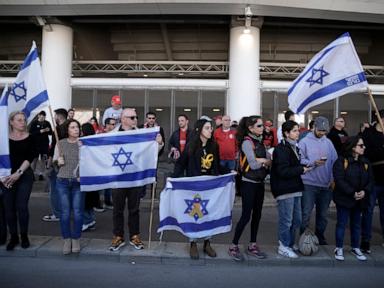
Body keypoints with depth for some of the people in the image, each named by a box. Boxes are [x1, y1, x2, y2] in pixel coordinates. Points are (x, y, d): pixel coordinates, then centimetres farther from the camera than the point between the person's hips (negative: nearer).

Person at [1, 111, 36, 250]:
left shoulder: (29, 138, 0)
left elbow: (30, 157, -6)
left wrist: (18, 172, -15)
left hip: (25, 176, -1)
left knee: (21, 206, -5)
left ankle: (24, 235, 12)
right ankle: (13, 237, 18)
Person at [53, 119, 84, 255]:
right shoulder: (60, 143, 6)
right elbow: (54, 161, 13)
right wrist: (58, 162, -8)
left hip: (78, 182, -1)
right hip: (63, 181, 2)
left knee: (77, 212, 2)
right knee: (65, 212, 4)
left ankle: (76, 239, 19)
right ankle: (67, 240, 20)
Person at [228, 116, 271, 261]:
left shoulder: (259, 141, 11)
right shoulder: (247, 142, -14)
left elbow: (269, 160, 6)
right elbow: (253, 164, -20)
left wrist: (261, 160, -14)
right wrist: (265, 162, -3)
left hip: (259, 182, 8)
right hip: (249, 183, -8)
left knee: (257, 215, 12)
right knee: (246, 216, -3)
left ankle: (252, 246, 24)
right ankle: (234, 246, 11)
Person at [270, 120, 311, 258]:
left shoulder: (294, 147, 16)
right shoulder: (281, 149, -14)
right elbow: (283, 171, -21)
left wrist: (304, 167, 6)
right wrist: (302, 169, -13)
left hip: (295, 189, 9)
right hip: (285, 190, -9)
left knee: (297, 219, 15)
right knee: (286, 220, 0)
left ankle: (290, 244, 30)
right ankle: (283, 247, 16)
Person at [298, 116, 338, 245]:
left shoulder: (328, 142, 10)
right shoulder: (305, 141, -3)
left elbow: (334, 161, 9)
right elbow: (300, 160, -9)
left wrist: (333, 179, 0)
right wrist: (314, 163, -22)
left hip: (326, 185, 4)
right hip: (309, 184, -4)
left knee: (322, 214, 14)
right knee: (306, 214, -1)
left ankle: (320, 237, 29)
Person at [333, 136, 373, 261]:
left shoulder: (365, 162, 7)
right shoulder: (341, 161, -11)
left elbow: (370, 180, 5)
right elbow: (339, 180, -18)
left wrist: (365, 191, -13)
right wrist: (352, 193, -23)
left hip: (360, 199, 5)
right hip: (344, 198, -5)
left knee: (356, 224, 15)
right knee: (341, 223, 4)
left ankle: (355, 248, 30)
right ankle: (339, 248, 17)